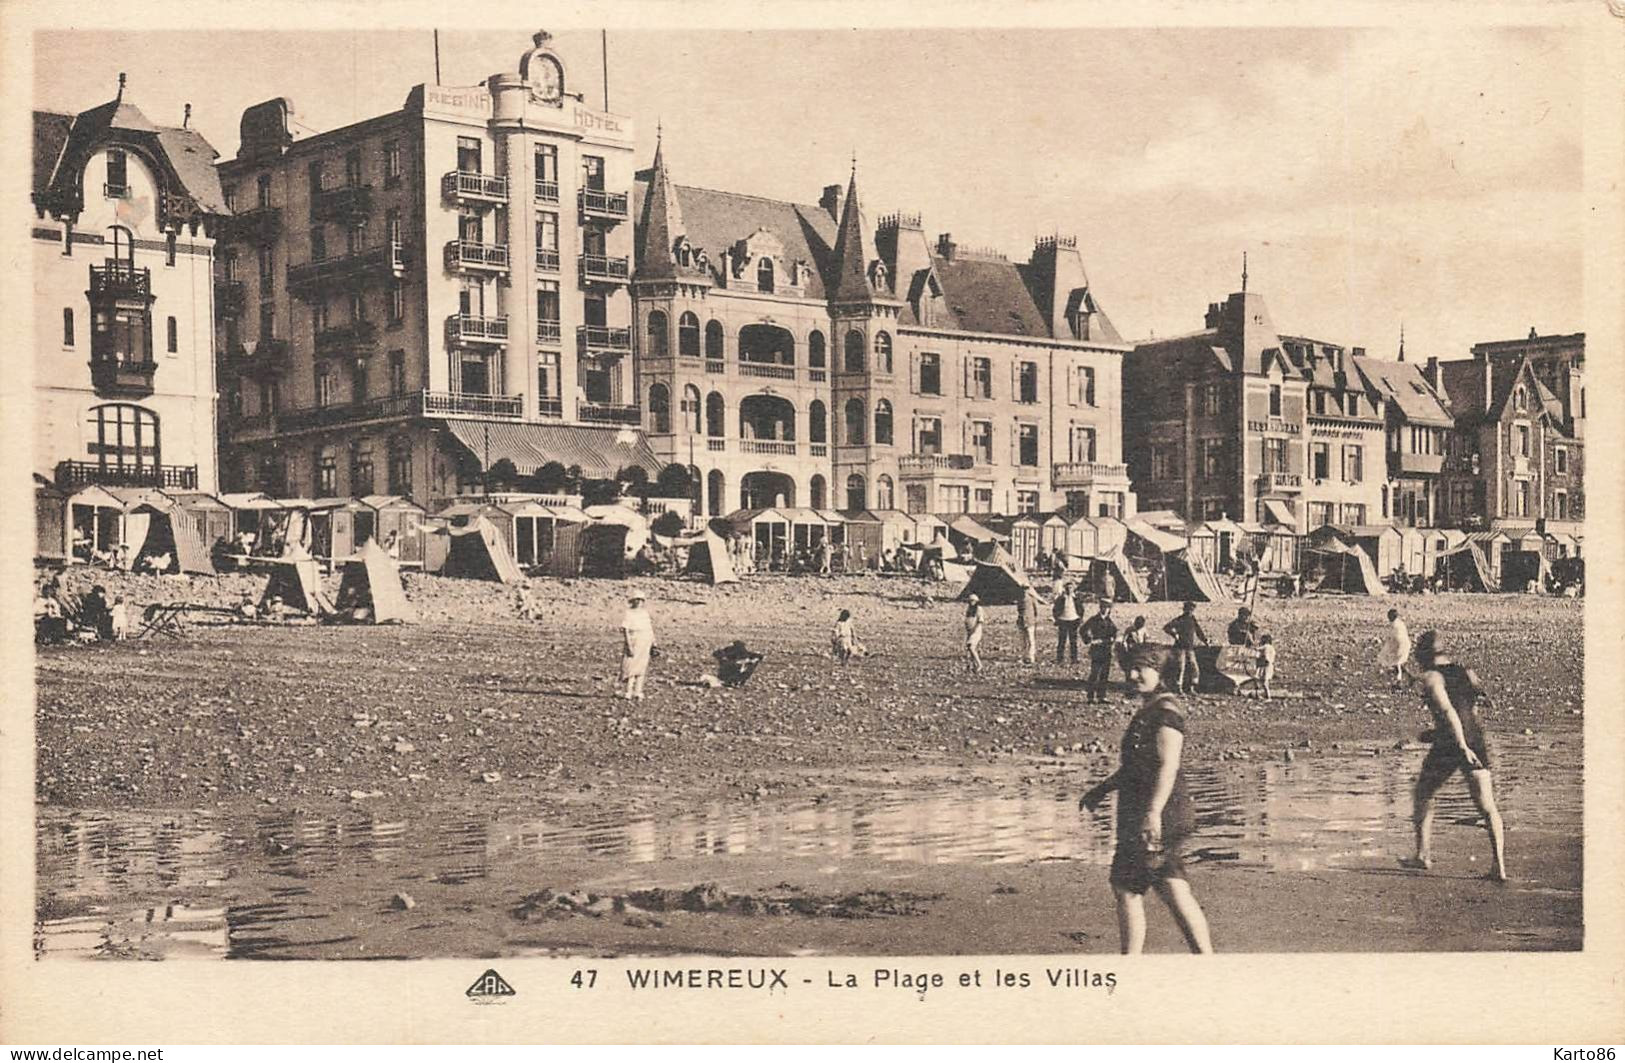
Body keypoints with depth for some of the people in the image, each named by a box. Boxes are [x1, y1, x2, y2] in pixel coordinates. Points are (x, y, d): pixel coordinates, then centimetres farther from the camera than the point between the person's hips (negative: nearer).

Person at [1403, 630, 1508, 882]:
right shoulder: (1466, 673, 14)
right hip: (1476, 742, 5)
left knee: (1423, 795, 17)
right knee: (1487, 806, 0)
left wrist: (1462, 746, -26)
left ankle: (1423, 855, 21)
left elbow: (1448, 712, -20)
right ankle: (1499, 865, -11)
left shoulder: (1432, 678, -5)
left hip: (1449, 745, -5)